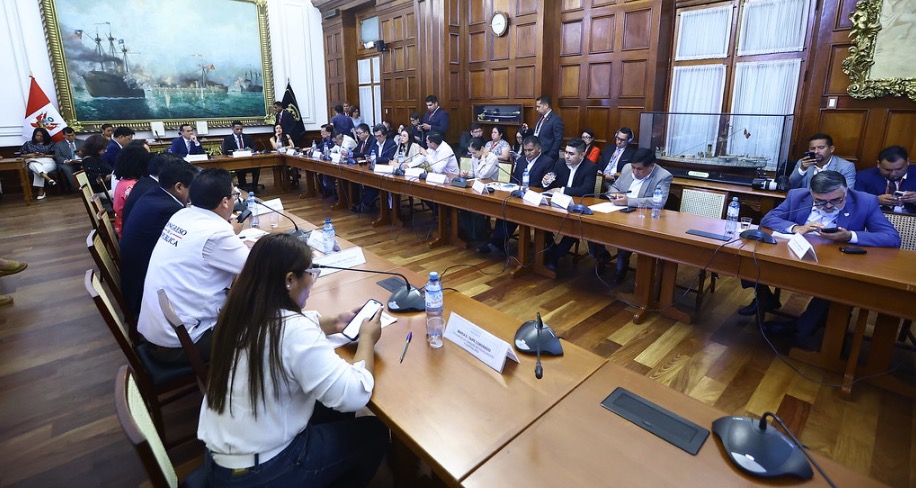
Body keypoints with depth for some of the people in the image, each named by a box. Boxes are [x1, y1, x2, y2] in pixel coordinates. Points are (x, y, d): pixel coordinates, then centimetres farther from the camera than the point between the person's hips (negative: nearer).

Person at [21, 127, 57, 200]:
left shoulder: (50, 143, 15)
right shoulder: (28, 143, 19)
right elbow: (21, 155, 15)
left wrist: (44, 155, -9)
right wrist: (31, 155, -4)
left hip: (48, 162, -1)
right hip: (33, 162, 2)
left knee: (38, 170, -35)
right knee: (36, 166, -38)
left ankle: (41, 191, -40)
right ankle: (48, 178, -63)